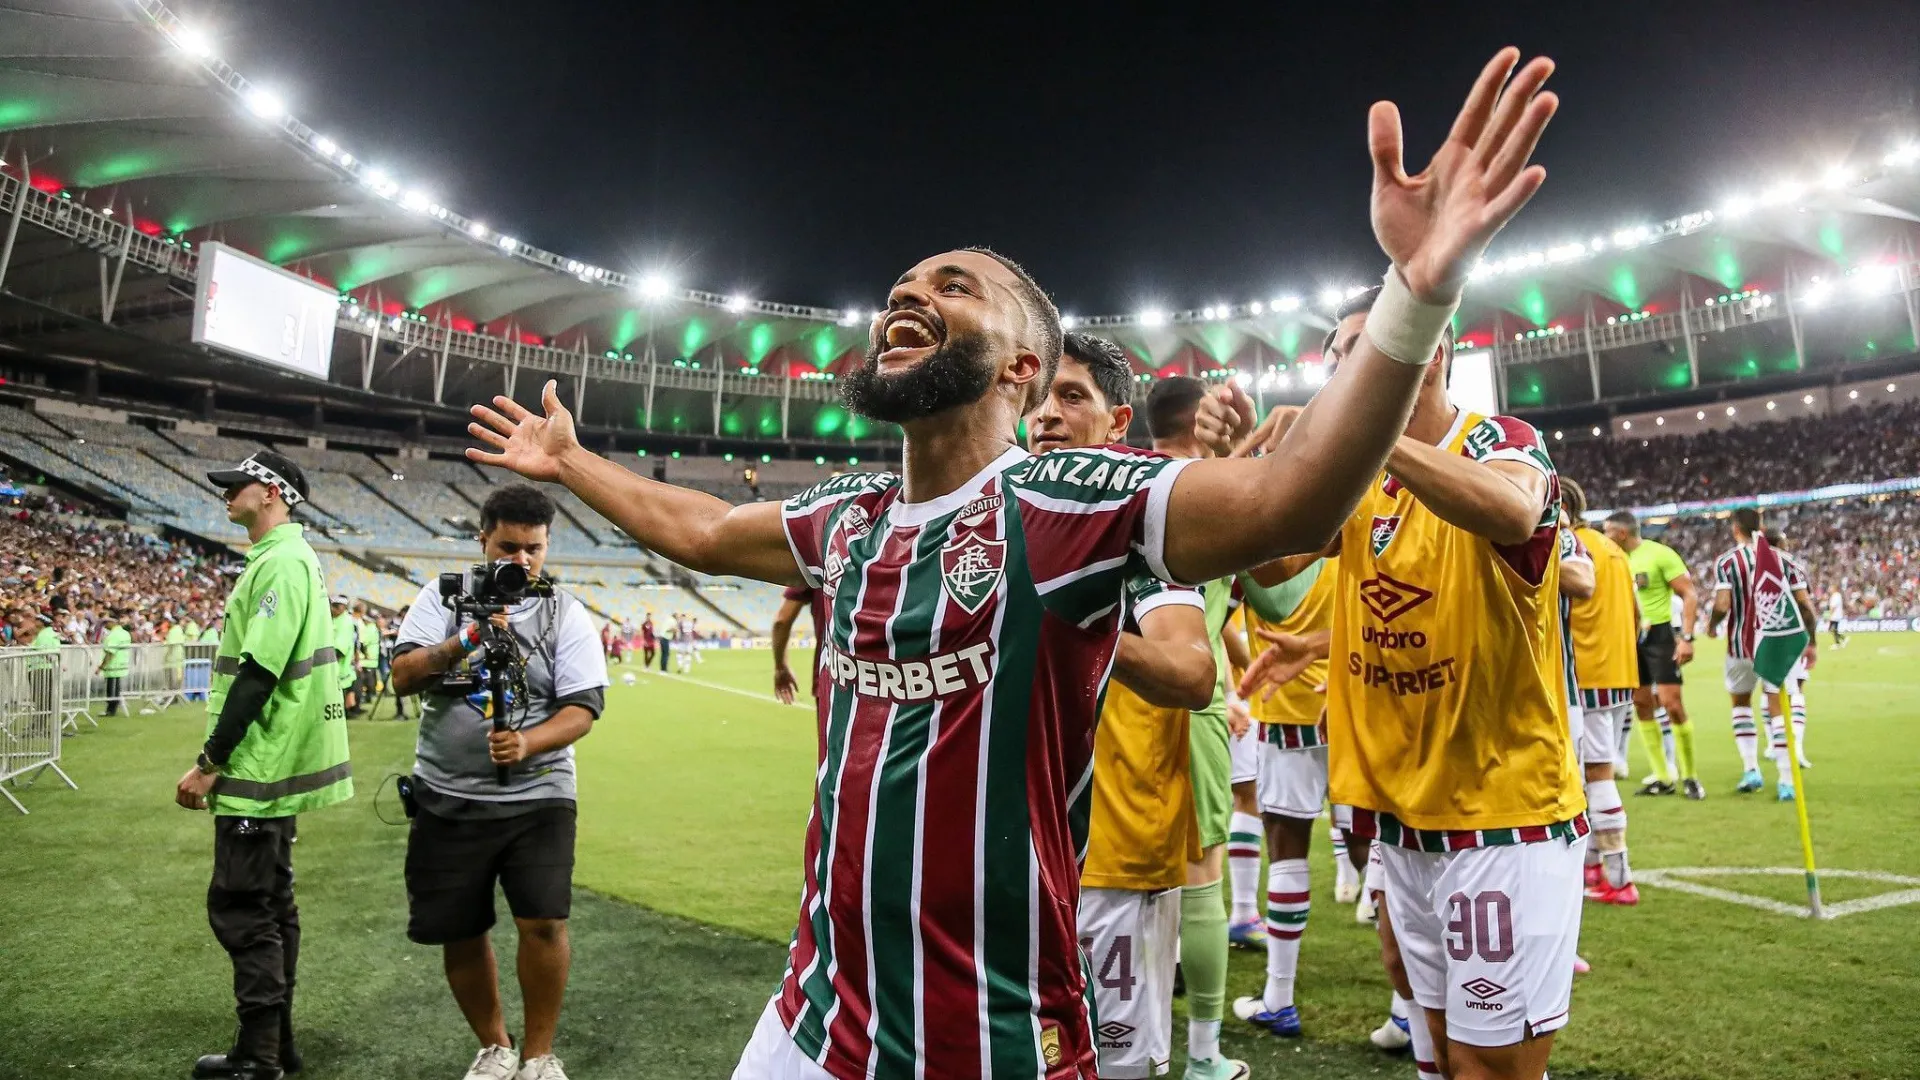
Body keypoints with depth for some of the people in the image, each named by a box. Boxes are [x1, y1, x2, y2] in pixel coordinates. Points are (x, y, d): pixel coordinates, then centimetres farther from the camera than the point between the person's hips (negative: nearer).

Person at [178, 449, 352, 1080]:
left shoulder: (281, 562, -16)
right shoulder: (281, 560, 15)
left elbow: (258, 674, -22)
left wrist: (208, 763, -17)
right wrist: (219, 760, 21)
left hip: (260, 768, -10)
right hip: (275, 765, 10)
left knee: (240, 909, -2)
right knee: (270, 905, 16)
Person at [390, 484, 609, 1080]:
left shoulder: (567, 615, -1)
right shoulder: (443, 596, 3)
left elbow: (582, 709, -6)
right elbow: (403, 676, -7)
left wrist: (527, 745, -23)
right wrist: (468, 639, -21)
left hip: (537, 796, -1)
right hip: (447, 798, 2)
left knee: (544, 923, -11)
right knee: (458, 934, 10)